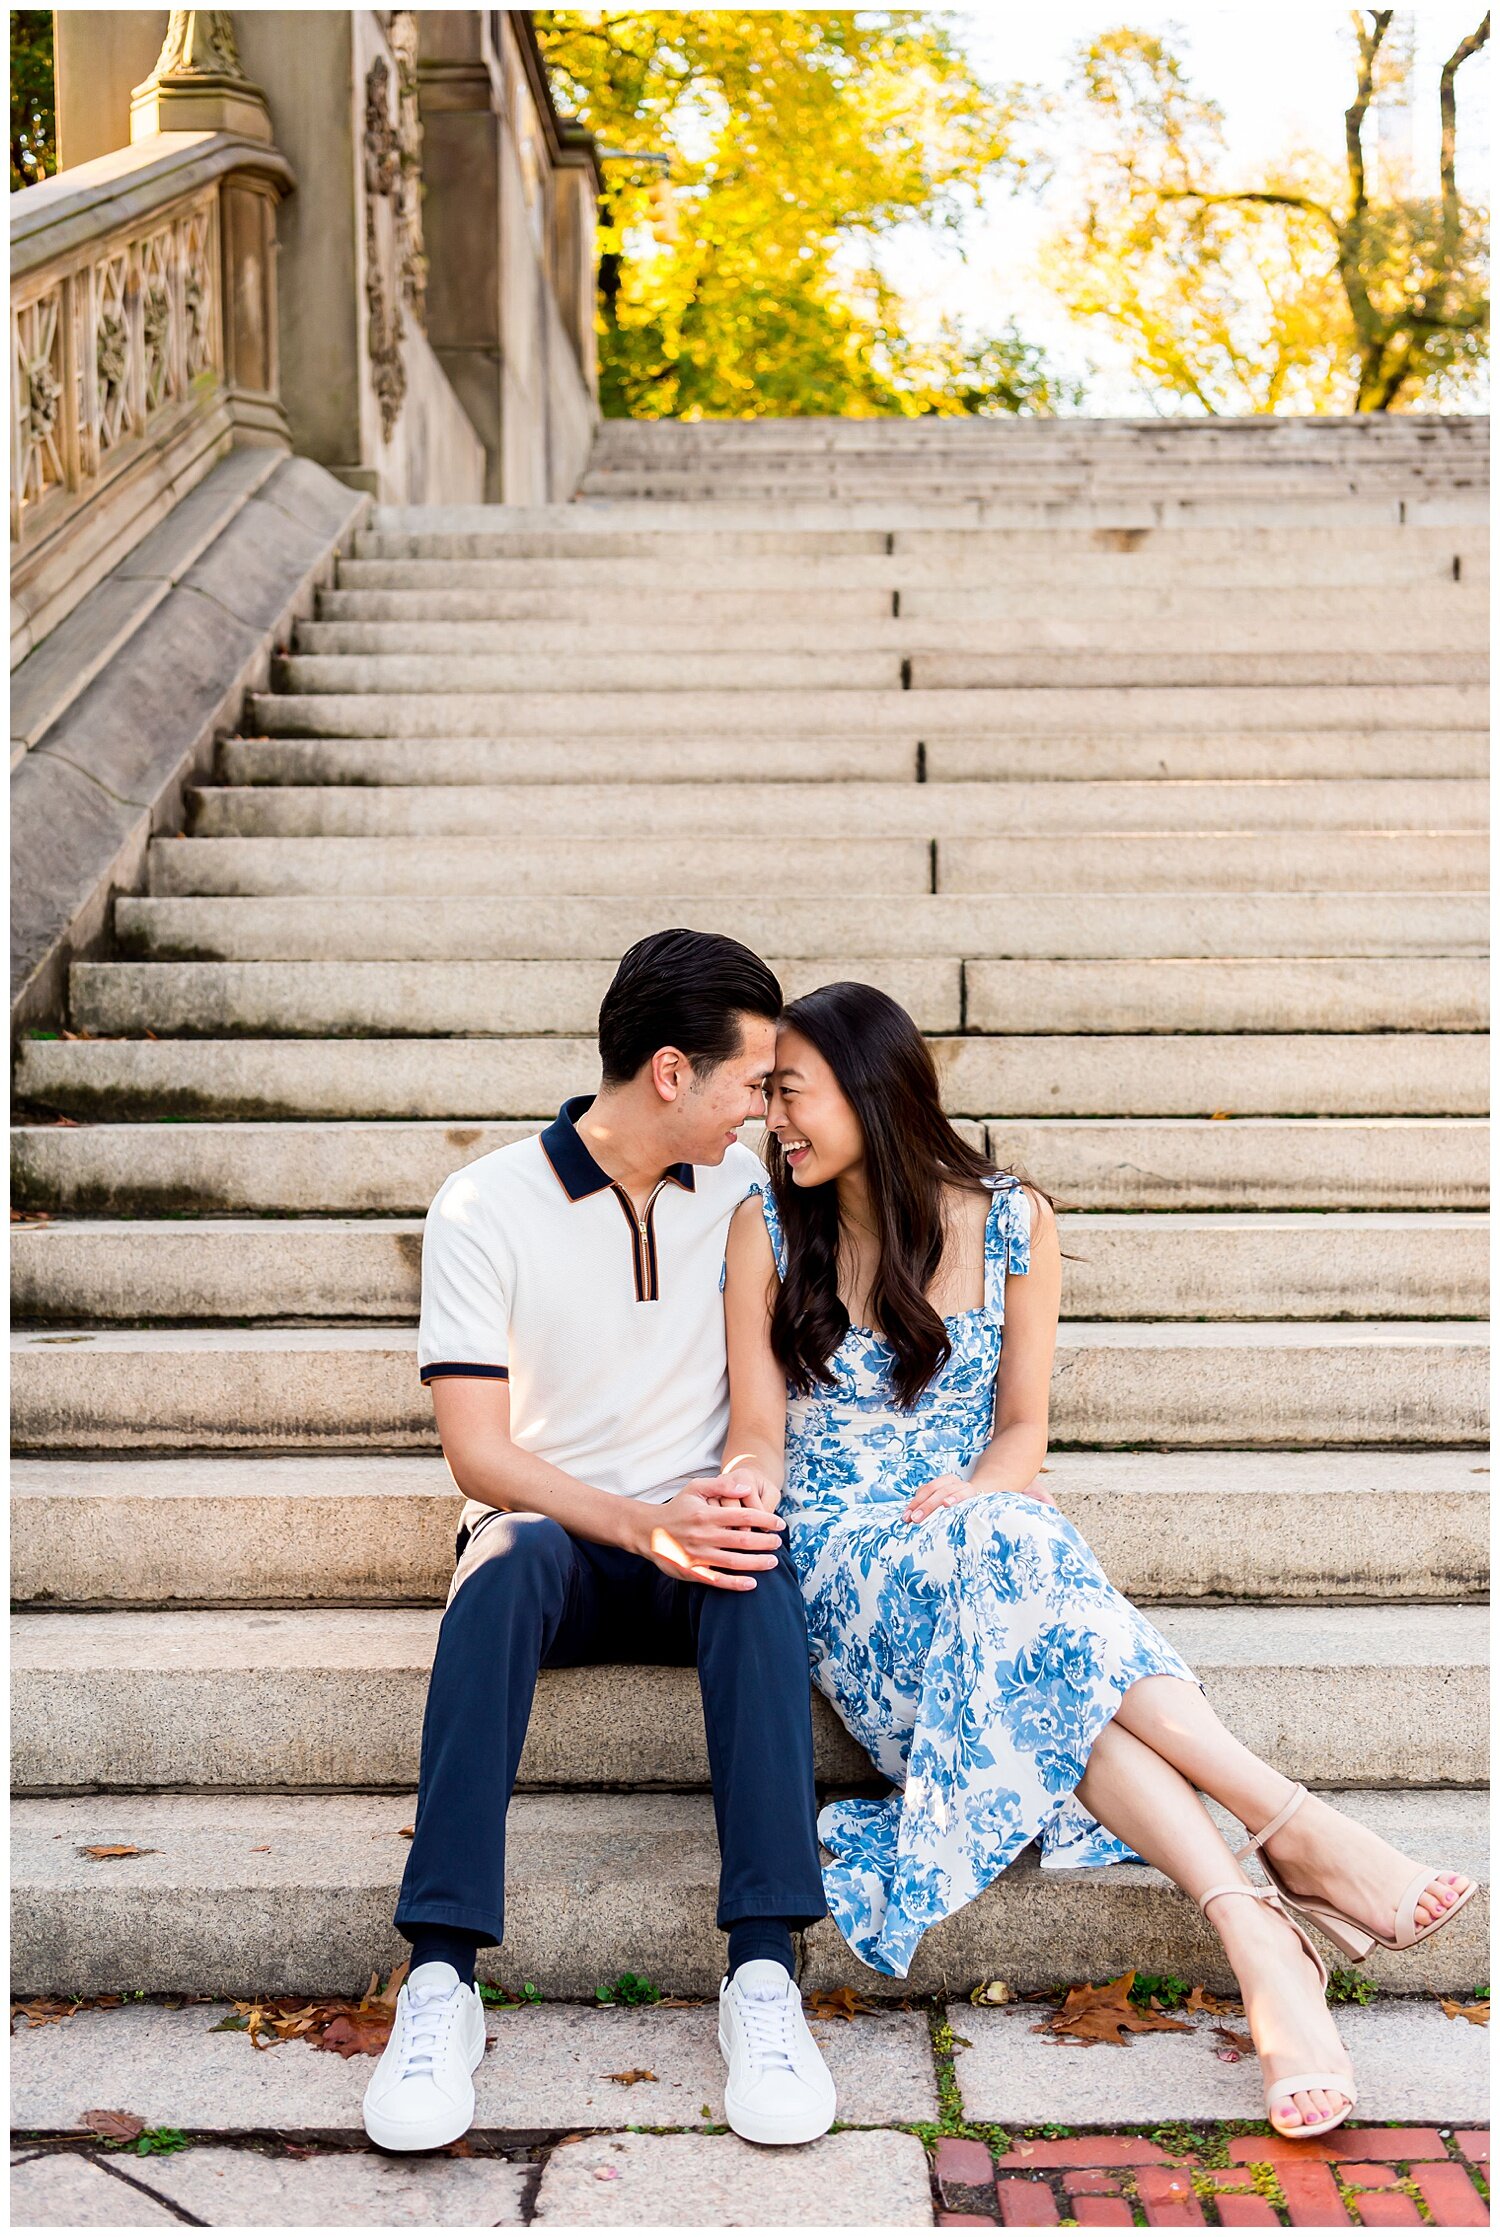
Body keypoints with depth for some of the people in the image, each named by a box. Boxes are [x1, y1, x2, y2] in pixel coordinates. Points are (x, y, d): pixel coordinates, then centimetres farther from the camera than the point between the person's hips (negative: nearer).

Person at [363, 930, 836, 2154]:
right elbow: (479, 1454, -11)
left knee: (758, 1568, -34)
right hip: (553, 1528, -2)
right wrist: (640, 1524, -26)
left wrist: (748, 1491, -11)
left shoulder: (741, 1187, 6)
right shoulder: (485, 1205, -6)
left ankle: (764, 1970, -40)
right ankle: (443, 1978, -40)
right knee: (510, 1563, -37)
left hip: (693, 1546, 2)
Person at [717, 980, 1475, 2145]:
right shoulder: (766, 1230, 3)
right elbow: (760, 1434, 3)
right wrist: (744, 1492, -21)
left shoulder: (1009, 1221, 4)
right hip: (843, 1557, -1)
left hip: (992, 1534, 1)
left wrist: (971, 1492, -15)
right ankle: (1299, 1830, -42)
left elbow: (1023, 1429, 7)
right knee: (1006, 1571, -36)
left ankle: (1256, 1934, -42)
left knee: (1031, 1667, -37)